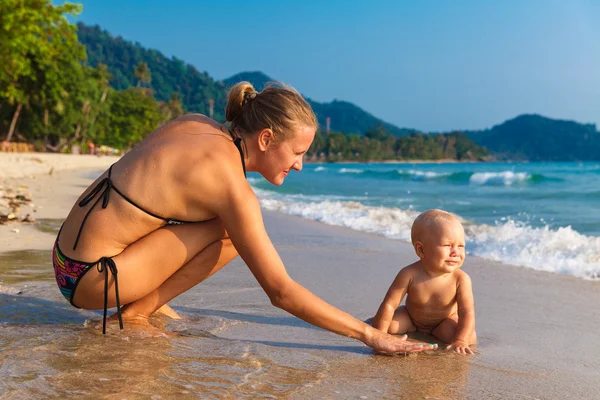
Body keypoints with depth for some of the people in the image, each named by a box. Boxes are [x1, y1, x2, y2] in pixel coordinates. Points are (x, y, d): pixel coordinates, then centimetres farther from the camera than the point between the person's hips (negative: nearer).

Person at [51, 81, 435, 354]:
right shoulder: (231, 186, -20)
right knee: (230, 233, -14)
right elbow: (282, 293, -18)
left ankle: (148, 299, 12)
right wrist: (369, 334, -13)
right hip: (90, 279, -8)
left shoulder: (195, 123, 0)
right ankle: (136, 312, -3)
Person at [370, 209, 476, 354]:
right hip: (410, 317, 0)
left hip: (444, 320, 0)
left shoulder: (461, 279, -29)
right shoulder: (409, 274, -30)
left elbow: (467, 312, -29)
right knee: (388, 325, -21)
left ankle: (434, 331, 6)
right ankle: (412, 328, 13)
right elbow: (389, 305, -27)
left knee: (469, 338, -23)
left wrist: (460, 341, -41)